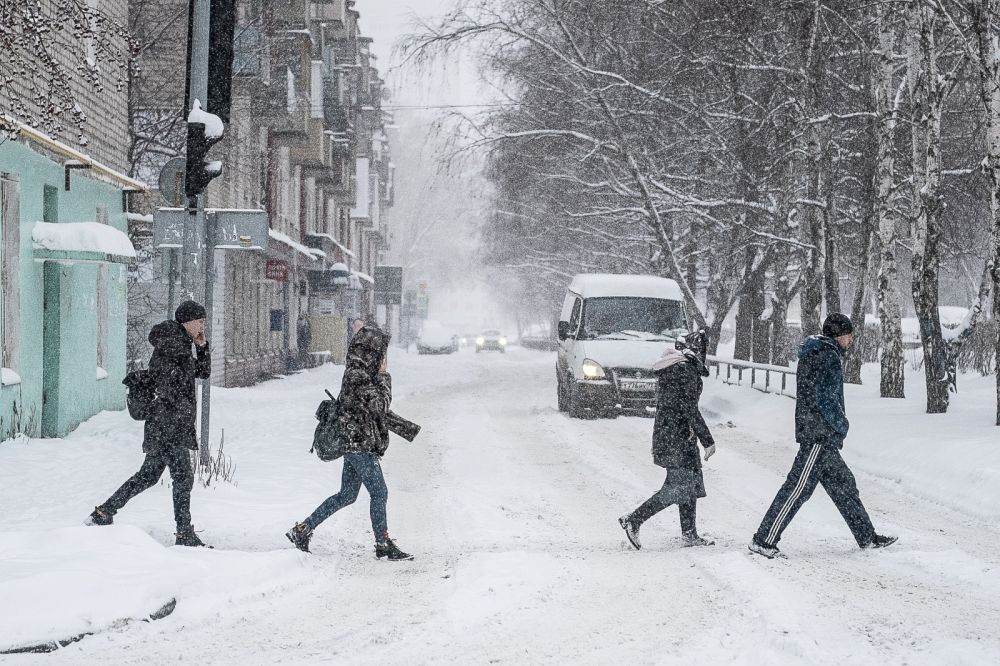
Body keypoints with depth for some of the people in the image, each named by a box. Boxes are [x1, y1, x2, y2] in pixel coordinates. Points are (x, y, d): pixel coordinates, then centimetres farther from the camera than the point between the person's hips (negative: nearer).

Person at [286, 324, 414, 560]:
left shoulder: (363, 373, 13)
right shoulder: (358, 376, -18)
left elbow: (378, 409, 24)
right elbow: (379, 404, -22)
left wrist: (403, 424, 21)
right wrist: (384, 376, -12)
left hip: (355, 445, 10)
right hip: (360, 445, -10)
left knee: (347, 496, 14)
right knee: (379, 493, -2)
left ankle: (302, 530, 17)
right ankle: (383, 545, 7)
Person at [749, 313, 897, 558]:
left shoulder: (810, 355, 19)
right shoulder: (829, 356, -13)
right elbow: (826, 399, -20)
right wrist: (842, 425, -7)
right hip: (821, 434, -11)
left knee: (843, 483, 16)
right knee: (799, 487, -12)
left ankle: (866, 536, 24)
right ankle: (764, 540, -15)